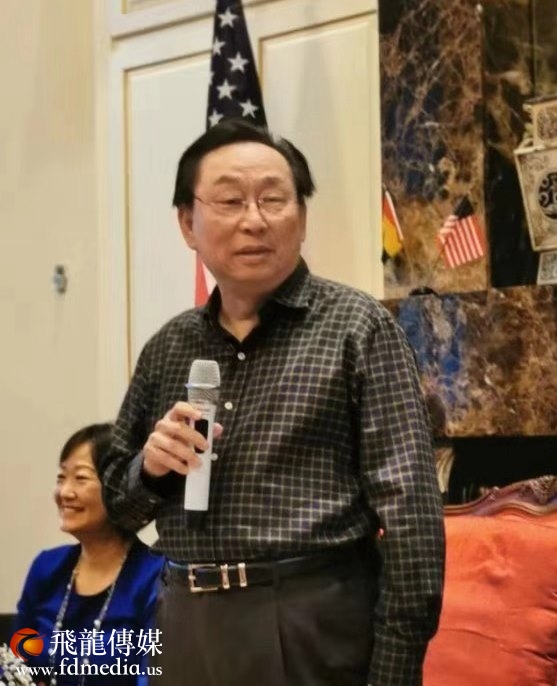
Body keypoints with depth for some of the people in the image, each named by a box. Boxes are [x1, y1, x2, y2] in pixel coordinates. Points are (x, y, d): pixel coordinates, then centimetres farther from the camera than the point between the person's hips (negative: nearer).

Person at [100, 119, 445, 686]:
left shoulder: (356, 326, -6)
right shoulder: (168, 349, 9)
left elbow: (409, 511, -11)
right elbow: (119, 502, 16)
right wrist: (149, 467, -6)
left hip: (314, 630, -4)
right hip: (189, 627, 5)